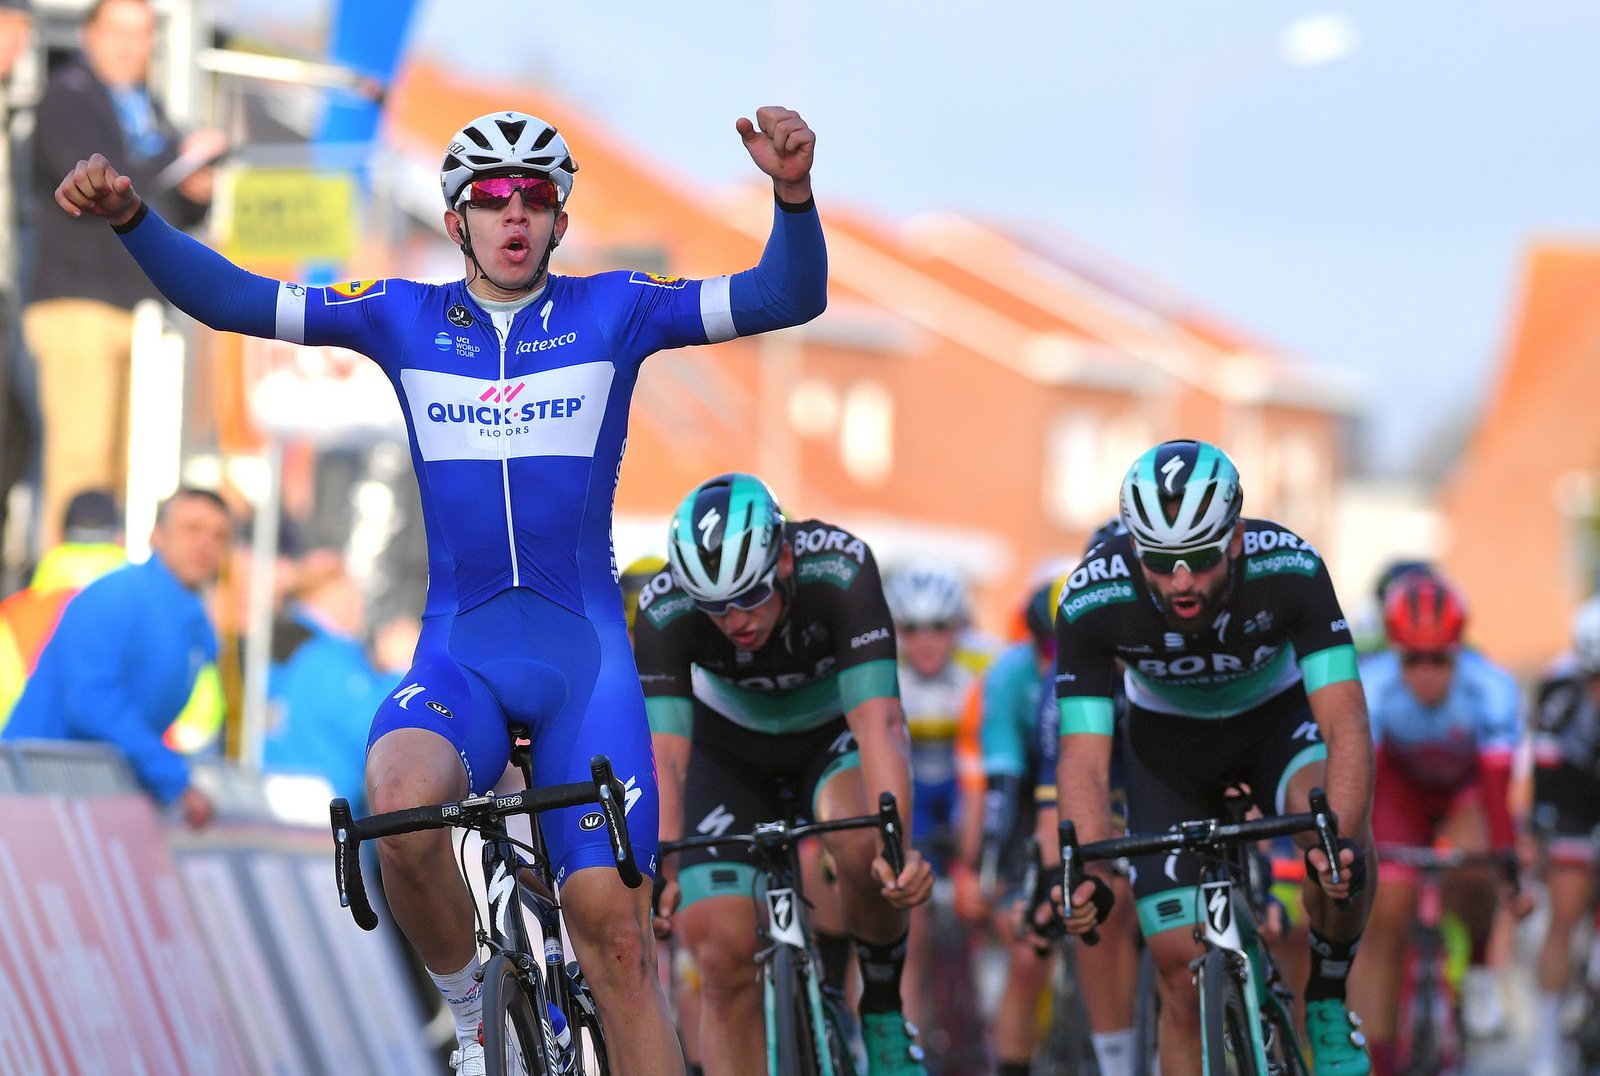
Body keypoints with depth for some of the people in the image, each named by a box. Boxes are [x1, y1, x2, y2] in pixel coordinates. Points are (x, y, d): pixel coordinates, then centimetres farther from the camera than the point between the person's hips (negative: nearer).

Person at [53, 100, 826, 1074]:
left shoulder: (612, 312, 3)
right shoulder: (405, 319, 7)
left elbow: (788, 298, -5)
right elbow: (231, 299, 4)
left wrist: (793, 190, -25)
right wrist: (132, 219, -13)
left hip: (586, 655, 0)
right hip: (459, 656, 1)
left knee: (611, 919, -11)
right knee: (402, 807, -31)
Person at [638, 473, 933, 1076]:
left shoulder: (840, 571, -35)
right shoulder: (665, 612, -31)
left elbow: (878, 721, -43)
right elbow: (665, 755, -36)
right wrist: (662, 873, -49)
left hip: (834, 730, -1)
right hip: (732, 748, 1)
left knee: (863, 845, -34)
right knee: (722, 952, -14)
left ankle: (883, 1011, -9)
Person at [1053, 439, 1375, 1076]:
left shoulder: (1288, 568, -34)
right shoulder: (1092, 601, -32)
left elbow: (1345, 720, -39)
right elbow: (1084, 759, -32)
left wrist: (1341, 840, -56)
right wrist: (1089, 873, -50)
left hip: (1275, 719, -1)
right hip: (1167, 741, 1)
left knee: (1339, 841, -34)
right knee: (1182, 973, -8)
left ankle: (1327, 1003, -10)